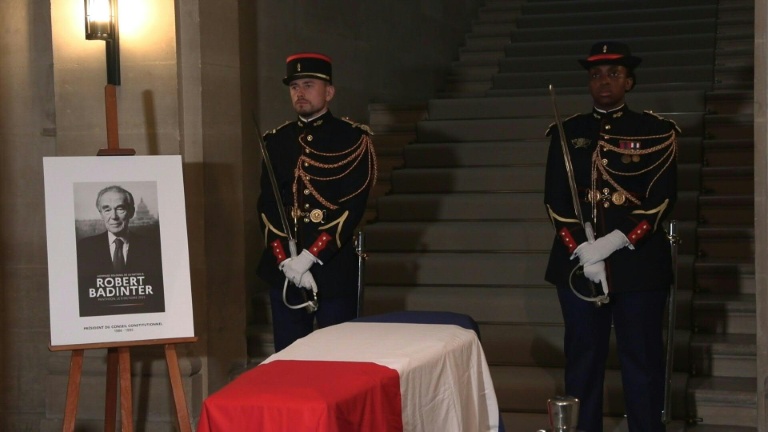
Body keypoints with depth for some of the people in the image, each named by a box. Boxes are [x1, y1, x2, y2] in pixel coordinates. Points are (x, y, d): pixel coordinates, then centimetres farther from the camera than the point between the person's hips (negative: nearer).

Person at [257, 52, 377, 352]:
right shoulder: (276, 141, 10)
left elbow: (353, 207, -9)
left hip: (335, 267, -3)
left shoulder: (353, 139, 0)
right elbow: (267, 206, 4)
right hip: (283, 268, 3)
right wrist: (286, 261, -9)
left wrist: (310, 256, -16)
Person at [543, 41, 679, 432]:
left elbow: (662, 197, -6)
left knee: (642, 358, 4)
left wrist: (616, 242, -18)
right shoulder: (567, 132, 8)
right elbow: (555, 200, 3)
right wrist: (582, 251, -11)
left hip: (639, 261, -2)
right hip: (578, 262, 2)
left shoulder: (656, 131, 2)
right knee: (582, 358, 8)